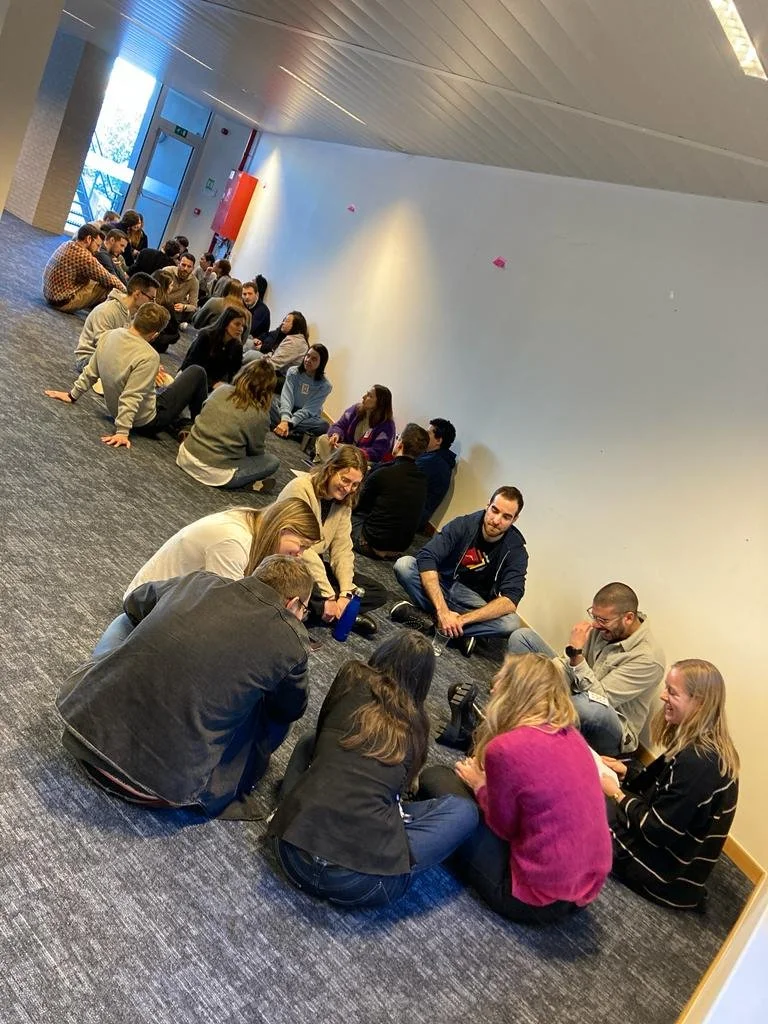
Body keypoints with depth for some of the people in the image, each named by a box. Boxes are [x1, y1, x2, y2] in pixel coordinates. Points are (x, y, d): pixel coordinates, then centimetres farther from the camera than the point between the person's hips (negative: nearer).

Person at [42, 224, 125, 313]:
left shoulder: (66, 244, 6)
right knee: (109, 287, -10)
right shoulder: (84, 256, -22)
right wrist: (124, 289, 2)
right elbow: (109, 280, -15)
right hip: (63, 302, -10)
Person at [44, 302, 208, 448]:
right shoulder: (148, 357, -30)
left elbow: (90, 372, 1)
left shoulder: (107, 336, -9)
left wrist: (72, 395, 14)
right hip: (147, 422, -8)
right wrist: (122, 432, -25)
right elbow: (131, 397, -31)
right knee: (197, 373, 4)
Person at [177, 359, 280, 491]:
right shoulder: (259, 417, -14)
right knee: (272, 461, 7)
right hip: (216, 474, -6)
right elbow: (255, 451, 0)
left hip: (187, 456, 6)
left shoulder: (222, 390, -1)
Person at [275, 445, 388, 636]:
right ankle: (347, 616, -16)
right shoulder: (301, 488, -21)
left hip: (316, 563, 8)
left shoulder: (343, 501, 4)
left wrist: (346, 593, -16)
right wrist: (329, 596, -27)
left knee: (378, 593, -2)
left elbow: (342, 549, -2)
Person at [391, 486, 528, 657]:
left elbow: (510, 599, -24)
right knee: (404, 564, -26)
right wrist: (443, 611, -36)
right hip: (440, 586, 0)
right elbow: (426, 559, -26)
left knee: (511, 623, -30)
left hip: (474, 601, 0)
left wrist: (462, 619, -36)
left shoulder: (515, 551, -13)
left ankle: (427, 620, -26)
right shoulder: (463, 525, -14)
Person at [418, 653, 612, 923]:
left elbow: (503, 827, -8)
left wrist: (479, 786, 8)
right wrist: (487, 780, 8)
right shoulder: (571, 735, 0)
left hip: (537, 898, -7)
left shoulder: (506, 748, -22)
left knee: (435, 779, 4)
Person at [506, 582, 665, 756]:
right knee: (522, 636, -5)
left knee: (591, 707, -47)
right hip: (574, 696, 7)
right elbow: (571, 668, 2)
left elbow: (599, 698, -28)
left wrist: (576, 653, -33)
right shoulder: (603, 627, -6)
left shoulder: (648, 658, -24)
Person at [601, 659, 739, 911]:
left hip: (669, 873, -9)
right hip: (670, 849, 9)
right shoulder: (702, 747, 0)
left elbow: (658, 830, -25)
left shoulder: (698, 762, -30)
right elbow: (659, 789, 12)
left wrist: (617, 794, -12)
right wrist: (626, 774, -1)